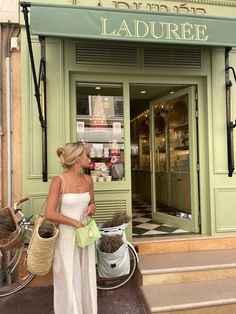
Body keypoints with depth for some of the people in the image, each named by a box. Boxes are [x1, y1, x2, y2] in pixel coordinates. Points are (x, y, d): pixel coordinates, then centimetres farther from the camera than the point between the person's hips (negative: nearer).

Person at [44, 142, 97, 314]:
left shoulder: (88, 179, 1)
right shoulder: (59, 180, -16)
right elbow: (49, 214, -19)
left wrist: (92, 208, -7)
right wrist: (76, 223, -17)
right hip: (67, 237, -5)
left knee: (87, 278, 16)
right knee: (69, 281, 7)